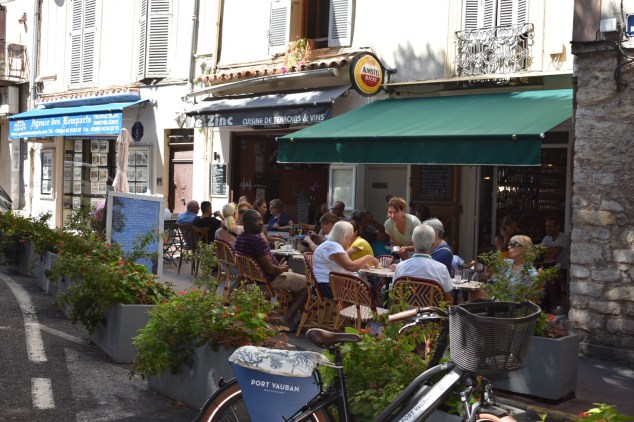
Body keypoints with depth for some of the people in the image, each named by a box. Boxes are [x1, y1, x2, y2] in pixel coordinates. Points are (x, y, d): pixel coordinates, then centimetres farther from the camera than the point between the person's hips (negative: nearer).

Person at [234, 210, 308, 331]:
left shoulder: (240, 238, 1)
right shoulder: (258, 240, -30)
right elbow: (270, 269, -30)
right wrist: (283, 268, -9)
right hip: (269, 279, -10)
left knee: (291, 273, 31)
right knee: (308, 283, 0)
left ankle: (291, 307, 27)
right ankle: (288, 318, -2)